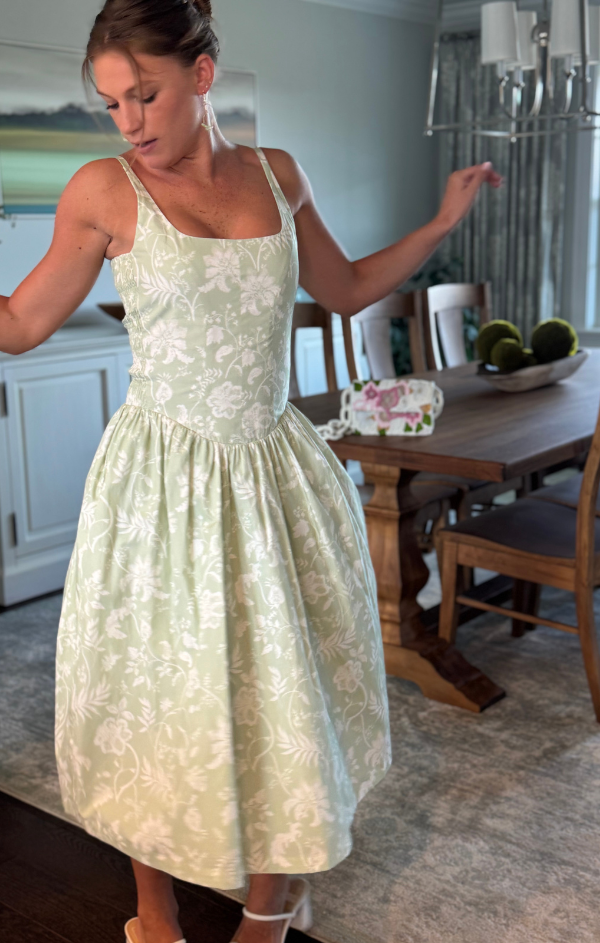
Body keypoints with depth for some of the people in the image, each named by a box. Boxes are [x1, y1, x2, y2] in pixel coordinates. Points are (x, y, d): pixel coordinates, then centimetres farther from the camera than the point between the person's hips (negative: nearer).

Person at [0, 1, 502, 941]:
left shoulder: (276, 174, 5)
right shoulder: (105, 190, -5)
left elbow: (347, 289, 18)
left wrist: (442, 222, 12)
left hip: (277, 474, 4)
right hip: (164, 483, -3)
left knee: (288, 690, 13)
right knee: (156, 694, 9)